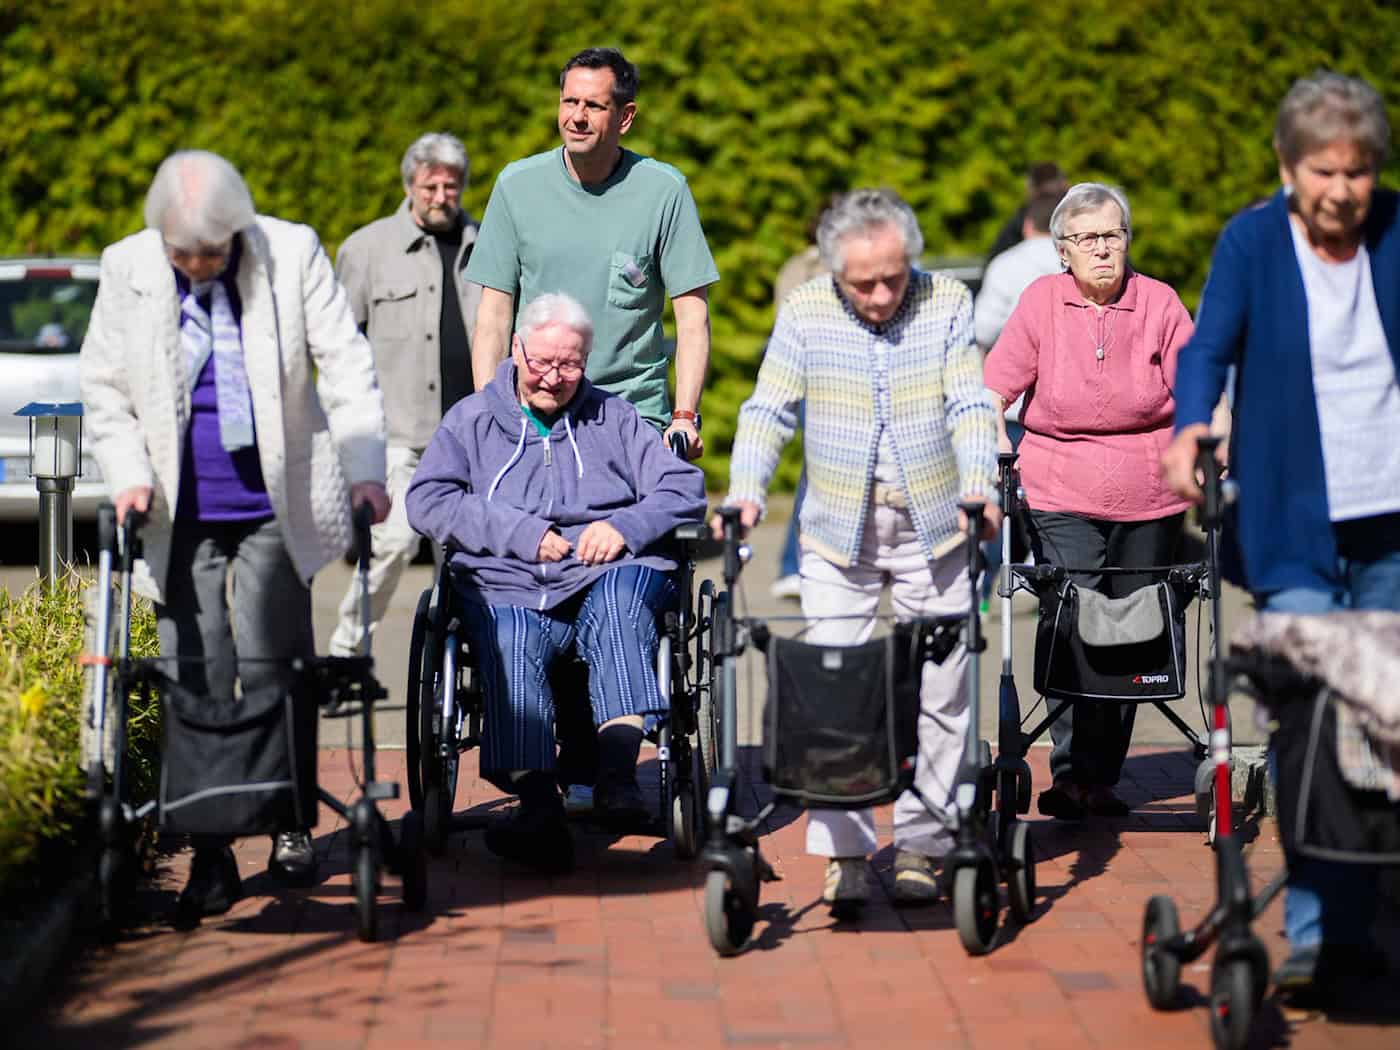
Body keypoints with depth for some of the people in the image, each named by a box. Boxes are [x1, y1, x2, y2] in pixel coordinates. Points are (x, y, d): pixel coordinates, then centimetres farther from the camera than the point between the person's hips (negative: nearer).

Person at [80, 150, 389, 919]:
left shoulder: (292, 253, -5)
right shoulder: (127, 270, -1)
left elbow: (345, 364, -4)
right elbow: (104, 387, 7)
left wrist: (364, 469, -12)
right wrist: (128, 475, -5)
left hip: (274, 506, -1)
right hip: (178, 512, 1)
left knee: (272, 667, -1)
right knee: (196, 678, 0)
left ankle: (291, 826, 18)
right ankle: (210, 858, 7)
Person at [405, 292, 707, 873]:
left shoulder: (613, 418, 23)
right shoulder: (471, 420, 19)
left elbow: (684, 487, 13)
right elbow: (427, 500, 4)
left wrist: (625, 527, -7)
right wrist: (523, 534, -6)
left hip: (610, 572, 1)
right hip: (508, 588, 0)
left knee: (617, 601, -36)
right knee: (509, 643, -35)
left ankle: (617, 769, -47)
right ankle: (539, 805, -50)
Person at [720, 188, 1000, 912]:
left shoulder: (947, 304, -3)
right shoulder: (804, 314, -3)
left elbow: (971, 406, -7)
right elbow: (768, 410, -2)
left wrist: (978, 486, -23)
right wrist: (745, 491, -18)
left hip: (933, 528, 0)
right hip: (838, 533, 0)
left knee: (937, 694, 4)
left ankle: (920, 846, 14)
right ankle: (843, 852, -1)